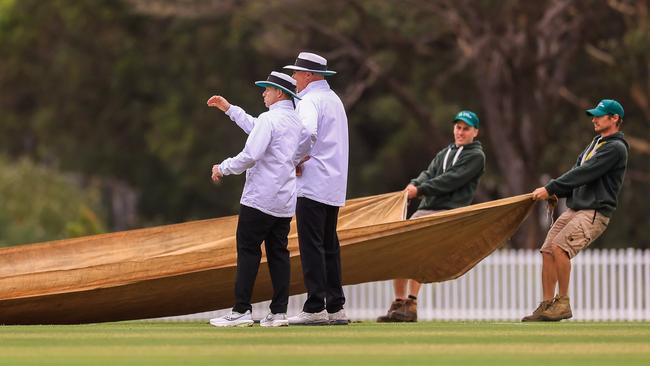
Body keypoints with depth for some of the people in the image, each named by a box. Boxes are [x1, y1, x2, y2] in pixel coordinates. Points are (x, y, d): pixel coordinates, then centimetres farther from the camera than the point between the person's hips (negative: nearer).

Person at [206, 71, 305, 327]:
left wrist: (223, 168, -6)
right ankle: (279, 312, 4)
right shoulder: (296, 121, 16)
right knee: (278, 253, 8)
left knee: (248, 251, -5)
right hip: (285, 201, 8)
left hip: (260, 200, -8)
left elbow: (251, 155, -21)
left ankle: (242, 311, -9)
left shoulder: (269, 119, -13)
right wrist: (229, 109, 35)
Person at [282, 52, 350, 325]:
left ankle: (315, 307, -13)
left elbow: (307, 132, -28)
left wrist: (295, 160, -14)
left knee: (311, 246, -9)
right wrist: (304, 157, 6)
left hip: (313, 184, -9)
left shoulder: (310, 100, -9)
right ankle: (335, 307, 10)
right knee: (329, 245, 11)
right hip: (334, 187, 9)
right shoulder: (334, 99, 22)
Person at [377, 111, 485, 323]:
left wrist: (420, 190, -13)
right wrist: (414, 185, -13)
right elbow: (429, 174, 11)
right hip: (425, 210, 7)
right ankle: (398, 303, 5)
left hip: (448, 212, -7)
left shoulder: (476, 156, 4)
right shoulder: (444, 154, 27)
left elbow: (451, 180, -8)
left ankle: (411, 305, -24)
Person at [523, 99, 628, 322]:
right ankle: (546, 306, 6)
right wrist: (554, 193, 1)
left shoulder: (616, 148, -10)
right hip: (574, 210, 9)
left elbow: (584, 174, -17)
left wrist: (550, 189, -16)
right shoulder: (595, 145, 22)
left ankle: (563, 303, -16)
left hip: (595, 213, -9)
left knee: (559, 246, -25)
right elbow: (577, 174, 19)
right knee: (548, 251, 0)